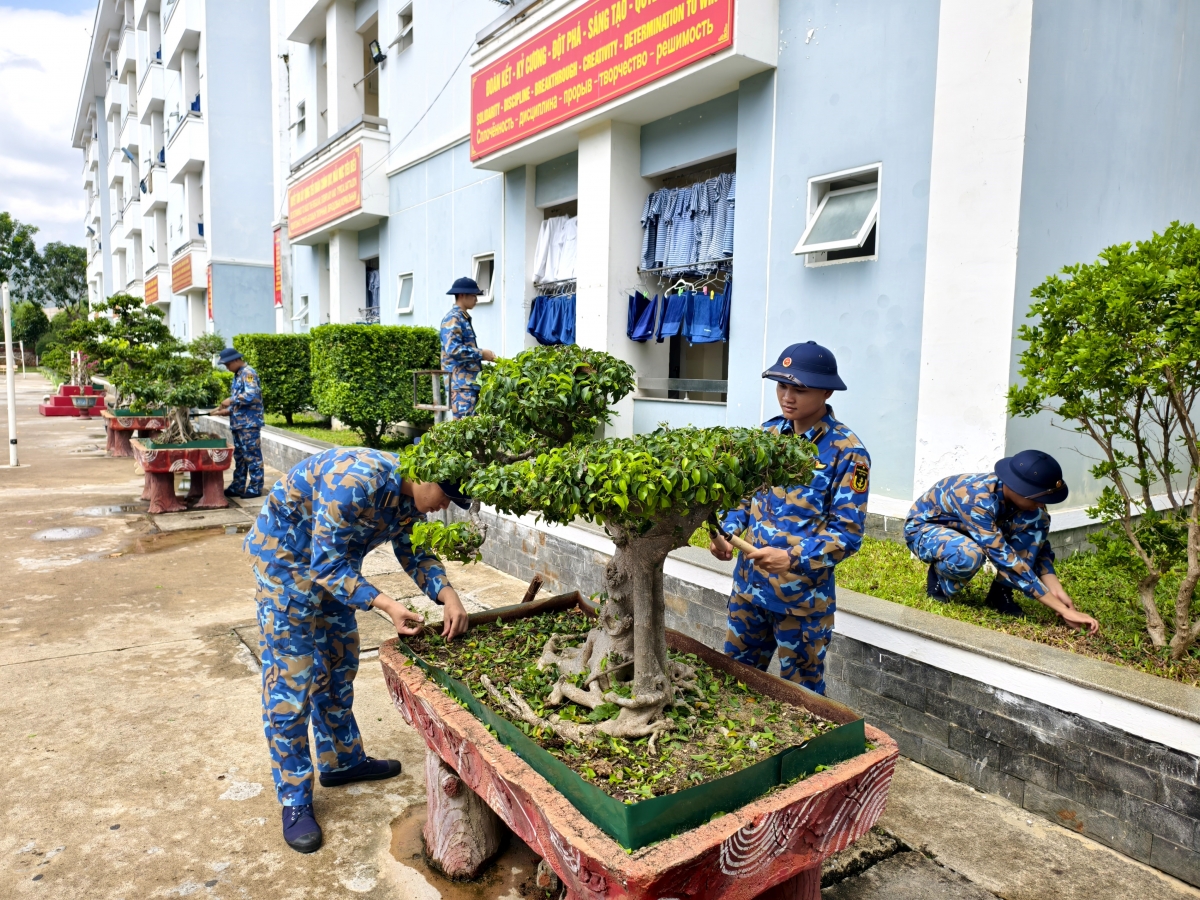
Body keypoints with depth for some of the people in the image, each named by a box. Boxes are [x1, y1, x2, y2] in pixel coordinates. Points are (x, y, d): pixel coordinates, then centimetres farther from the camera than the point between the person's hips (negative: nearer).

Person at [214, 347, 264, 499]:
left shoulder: (248, 373, -11)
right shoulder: (238, 375, 18)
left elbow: (251, 395, -24)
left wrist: (231, 400, -16)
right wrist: (227, 410, 10)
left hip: (249, 423, -10)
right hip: (239, 423, 10)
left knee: (252, 456, -4)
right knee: (239, 456, 14)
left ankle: (255, 488, 2)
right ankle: (238, 486, 20)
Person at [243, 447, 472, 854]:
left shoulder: (408, 496, -9)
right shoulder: (358, 480, -35)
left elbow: (415, 554, 1)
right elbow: (326, 563, -32)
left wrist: (448, 596, -16)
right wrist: (387, 605, -39)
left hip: (333, 563, 9)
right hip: (285, 557, -8)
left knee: (338, 666, 16)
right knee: (292, 678, -4)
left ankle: (341, 760, 33)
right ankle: (295, 801, 7)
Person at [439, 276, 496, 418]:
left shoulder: (464, 318, 20)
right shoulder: (453, 319, -11)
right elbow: (453, 349, -22)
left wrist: (481, 356, 8)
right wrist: (481, 354, -14)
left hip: (470, 381, 10)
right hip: (460, 383, -10)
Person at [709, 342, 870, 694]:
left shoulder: (847, 452, -14)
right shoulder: (768, 433, 3)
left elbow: (848, 532, -16)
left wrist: (793, 559, -30)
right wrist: (727, 533, -7)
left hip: (803, 598, -5)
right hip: (748, 585, 5)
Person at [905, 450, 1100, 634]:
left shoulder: (1022, 496, -17)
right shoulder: (979, 499, -38)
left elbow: (1039, 543, -6)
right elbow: (1006, 559, -39)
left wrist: (1056, 589, -22)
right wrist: (1063, 609, -38)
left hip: (962, 528, 7)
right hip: (923, 527, -7)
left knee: (1034, 520, -16)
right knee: (970, 555, -41)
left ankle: (1000, 592, -6)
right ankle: (939, 581, -7)